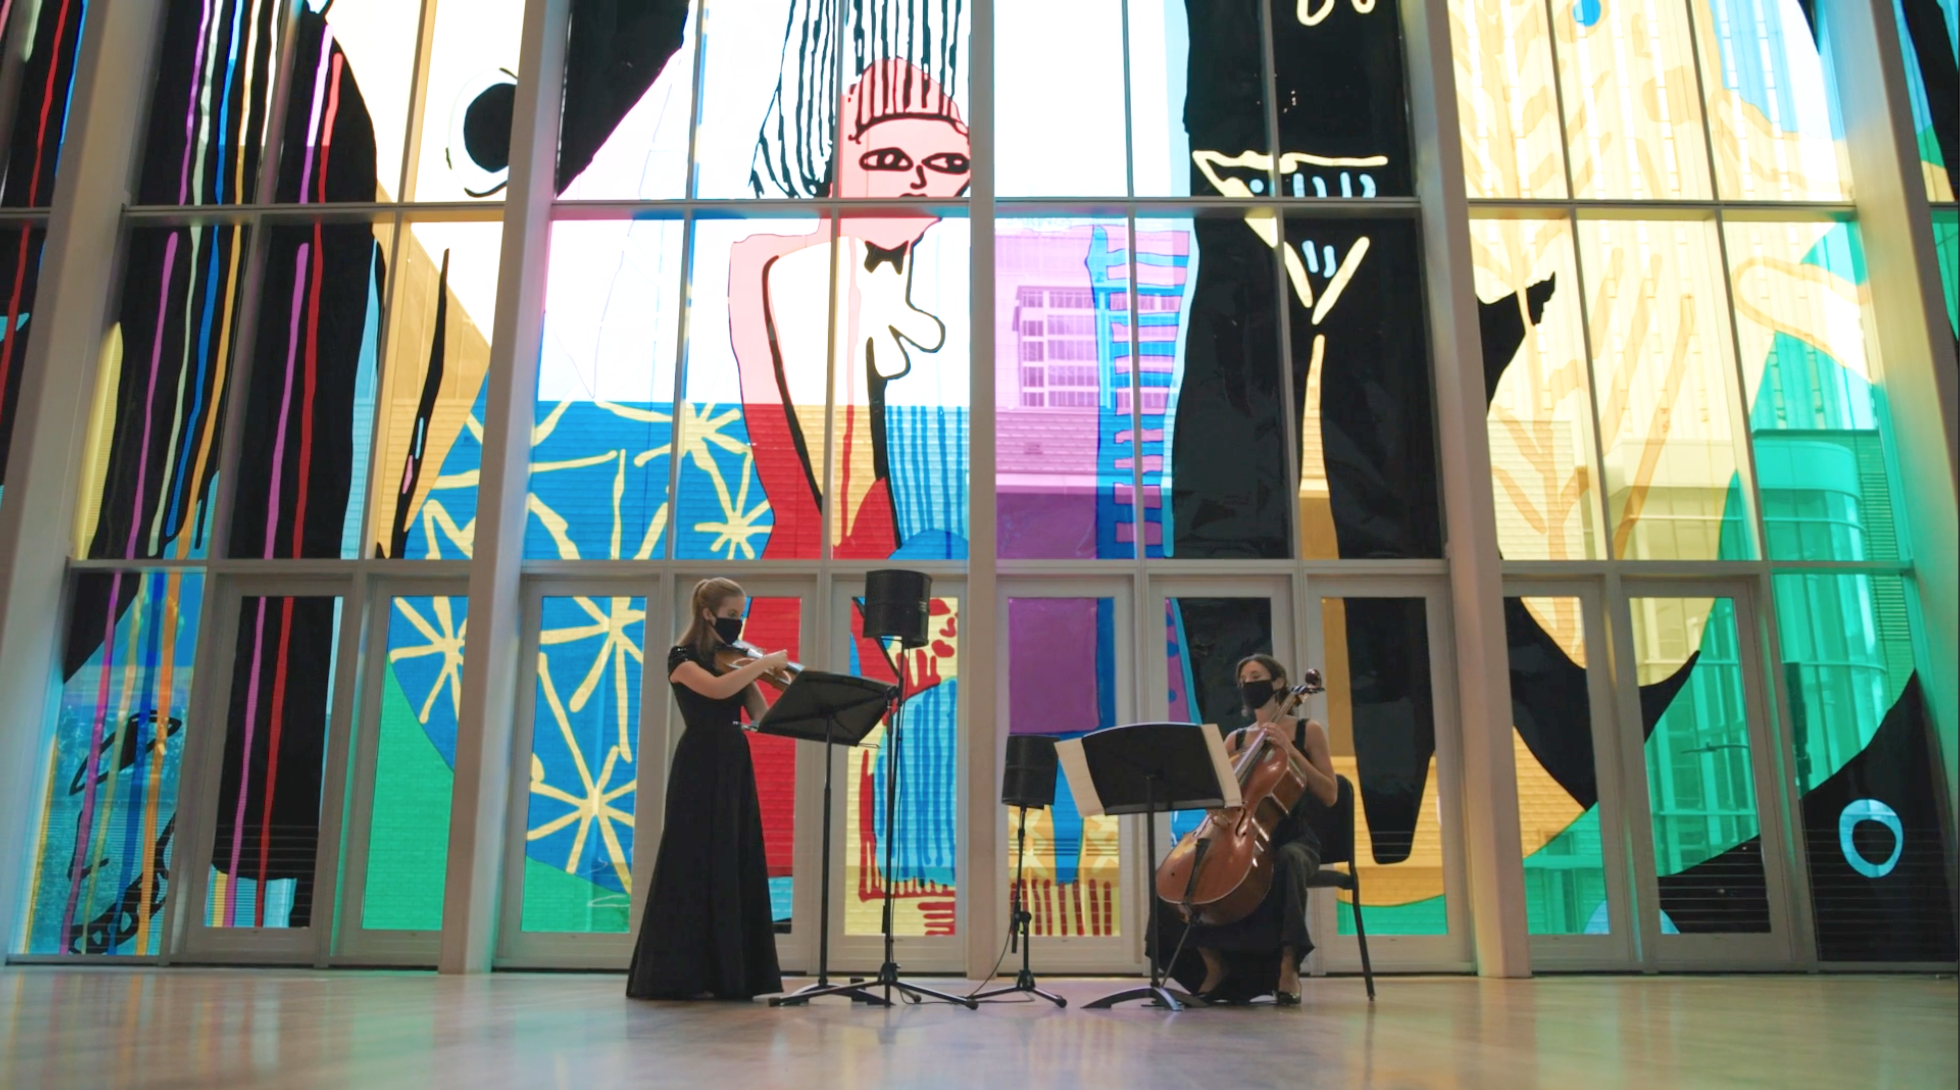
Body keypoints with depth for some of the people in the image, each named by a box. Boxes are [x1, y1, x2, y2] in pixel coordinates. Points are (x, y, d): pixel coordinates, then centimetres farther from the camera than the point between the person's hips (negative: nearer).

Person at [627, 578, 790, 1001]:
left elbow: (765, 715, 4)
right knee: (694, 867, -5)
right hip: (700, 770, -7)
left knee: (737, 869, 5)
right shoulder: (683, 658, -4)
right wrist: (766, 663, -18)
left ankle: (728, 974, 10)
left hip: (735, 767, 7)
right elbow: (717, 689, -26)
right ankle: (682, 975, 1)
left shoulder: (736, 660, 15)